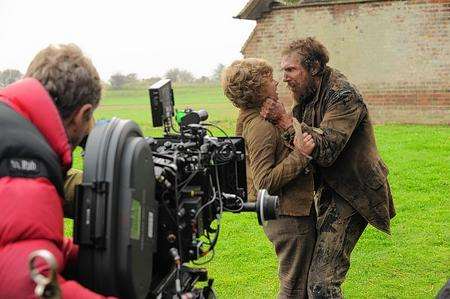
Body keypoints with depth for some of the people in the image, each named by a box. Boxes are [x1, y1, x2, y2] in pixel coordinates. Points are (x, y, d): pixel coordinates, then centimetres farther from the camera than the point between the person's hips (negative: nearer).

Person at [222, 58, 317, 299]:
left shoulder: (253, 120, 11)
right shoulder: (261, 127, -21)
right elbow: (265, 182, -25)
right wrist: (300, 154, -27)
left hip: (284, 215, 10)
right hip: (290, 218, -10)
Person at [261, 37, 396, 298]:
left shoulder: (344, 96, -19)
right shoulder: (307, 95, 8)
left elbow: (325, 150, -30)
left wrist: (284, 119, -27)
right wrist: (277, 118, -6)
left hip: (351, 194, -9)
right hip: (327, 190, 9)